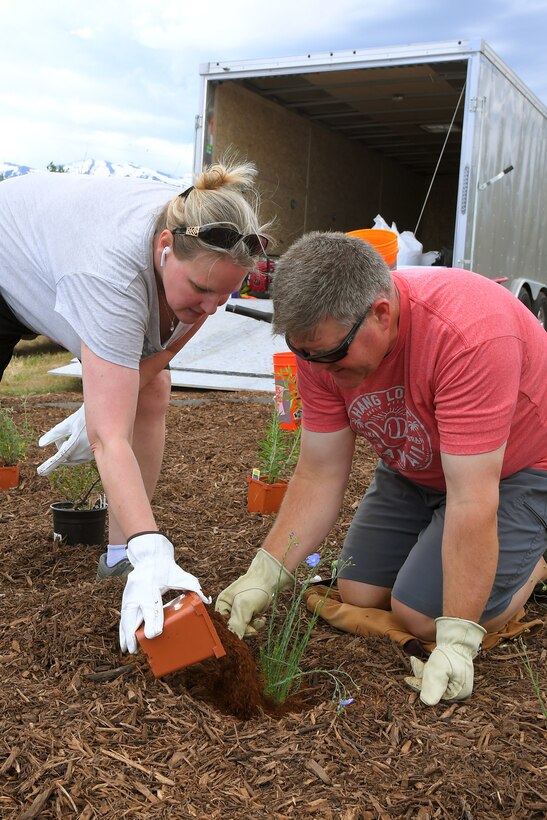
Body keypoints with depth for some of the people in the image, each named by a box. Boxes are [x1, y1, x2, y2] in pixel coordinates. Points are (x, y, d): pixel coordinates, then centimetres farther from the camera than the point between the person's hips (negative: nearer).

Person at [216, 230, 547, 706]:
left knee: (423, 614, -15)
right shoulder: (321, 338, -19)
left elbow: (471, 499, -37)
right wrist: (265, 575, -19)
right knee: (359, 594, 2)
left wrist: (457, 641, -34)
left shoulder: (469, 333, -39)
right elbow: (320, 475, -12)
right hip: (416, 465, 6)